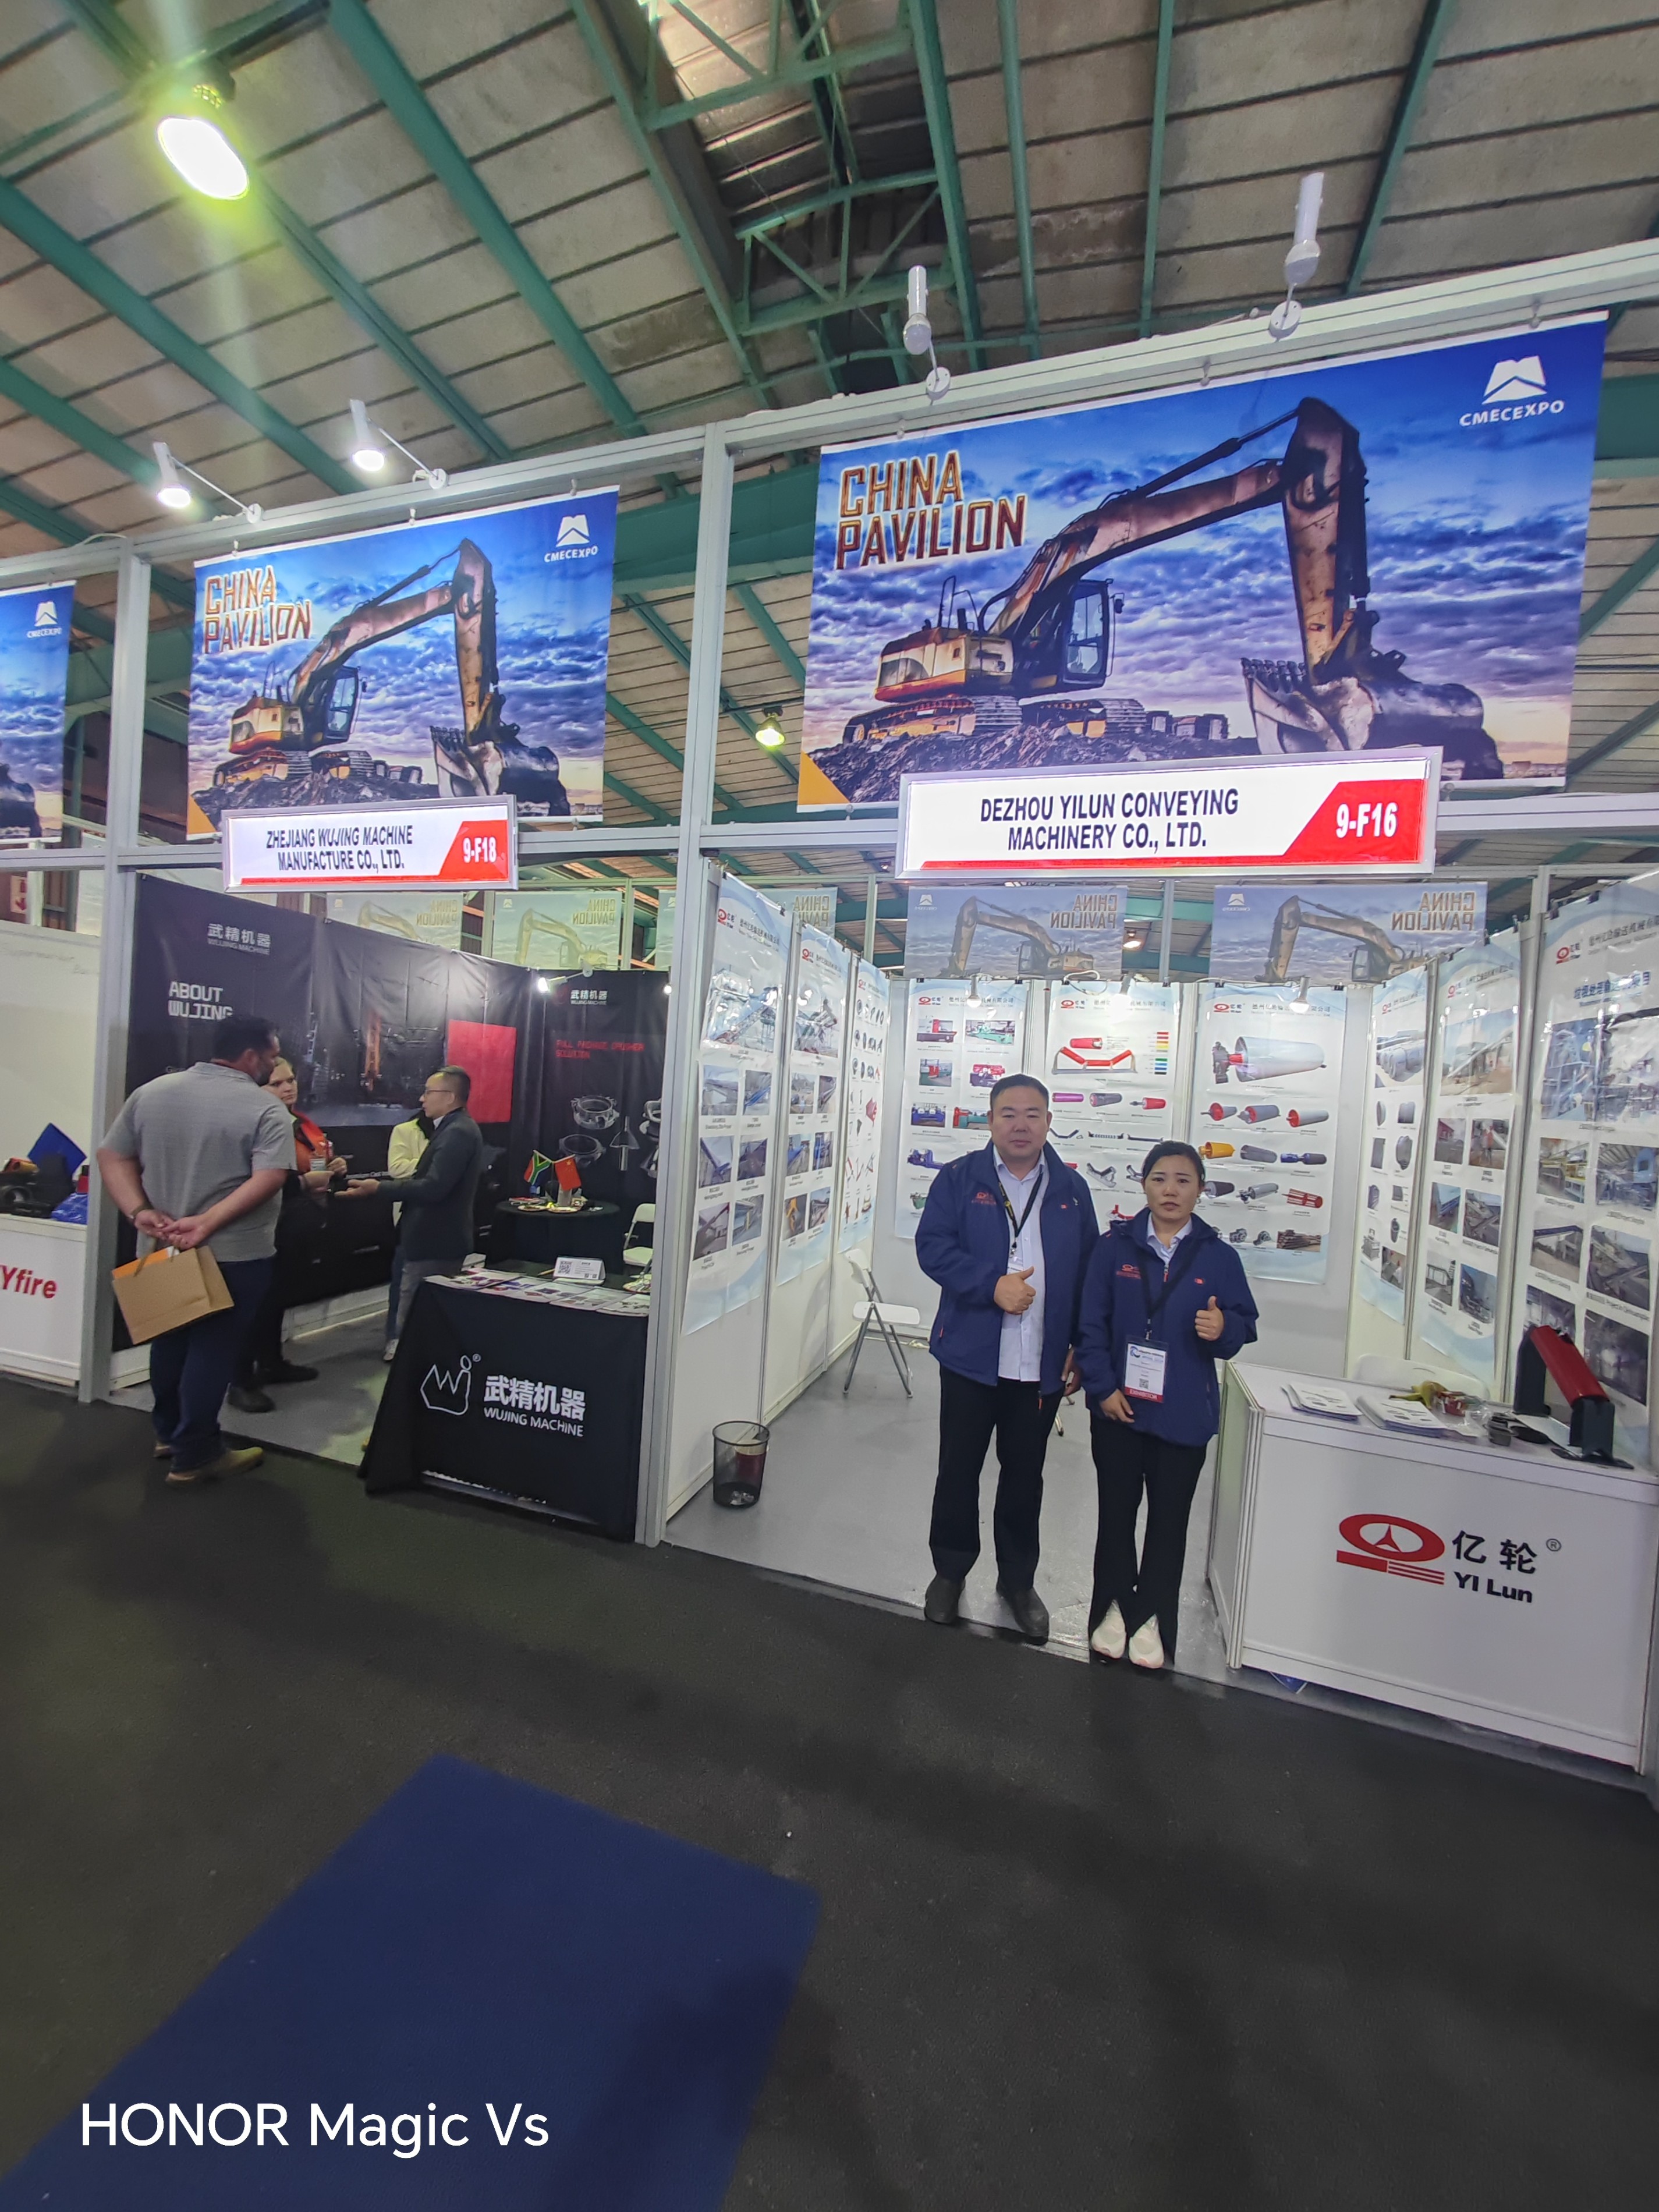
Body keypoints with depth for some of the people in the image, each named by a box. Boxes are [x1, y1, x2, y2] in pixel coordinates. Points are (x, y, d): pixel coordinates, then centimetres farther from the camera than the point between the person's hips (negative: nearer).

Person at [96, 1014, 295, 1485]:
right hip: (234, 1253, -6)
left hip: (163, 1249, 7)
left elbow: (112, 1155, 3)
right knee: (212, 1349, 5)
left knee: (170, 1340, 22)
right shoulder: (267, 1110, -15)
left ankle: (168, 1433, 38)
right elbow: (269, 1178, -27)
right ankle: (195, 1454, 15)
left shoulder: (151, 1092, 5)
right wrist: (207, 1222, -25)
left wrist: (139, 1211, -6)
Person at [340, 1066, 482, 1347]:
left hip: (434, 1242, -11)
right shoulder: (455, 1128, 15)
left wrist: (378, 1187, -22)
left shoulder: (457, 1132, -20)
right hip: (437, 1237, 11)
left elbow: (433, 1187, -27)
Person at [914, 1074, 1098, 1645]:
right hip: (971, 1355, -2)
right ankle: (950, 1571, 34)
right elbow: (932, 1246, -12)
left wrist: (1079, 1346, 3)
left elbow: (1089, 1271, 8)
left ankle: (1018, 1580, 38)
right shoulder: (959, 1179, -4)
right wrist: (992, 1285, -23)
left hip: (1044, 1363, 2)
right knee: (959, 1469, 13)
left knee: (1025, 1475, 17)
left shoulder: (1071, 1190, 4)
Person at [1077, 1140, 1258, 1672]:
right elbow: (1092, 1322, -5)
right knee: (1116, 1512, 15)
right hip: (1118, 1407, 0)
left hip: (1184, 1415, 0)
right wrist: (1103, 1387, -11)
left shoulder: (1218, 1256, -3)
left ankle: (1153, 1618, 34)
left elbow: (1243, 1326, 0)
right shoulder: (1116, 1246, -5)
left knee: (1169, 1520, 15)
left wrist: (1222, 1328, -22)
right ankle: (1113, 1607, 34)